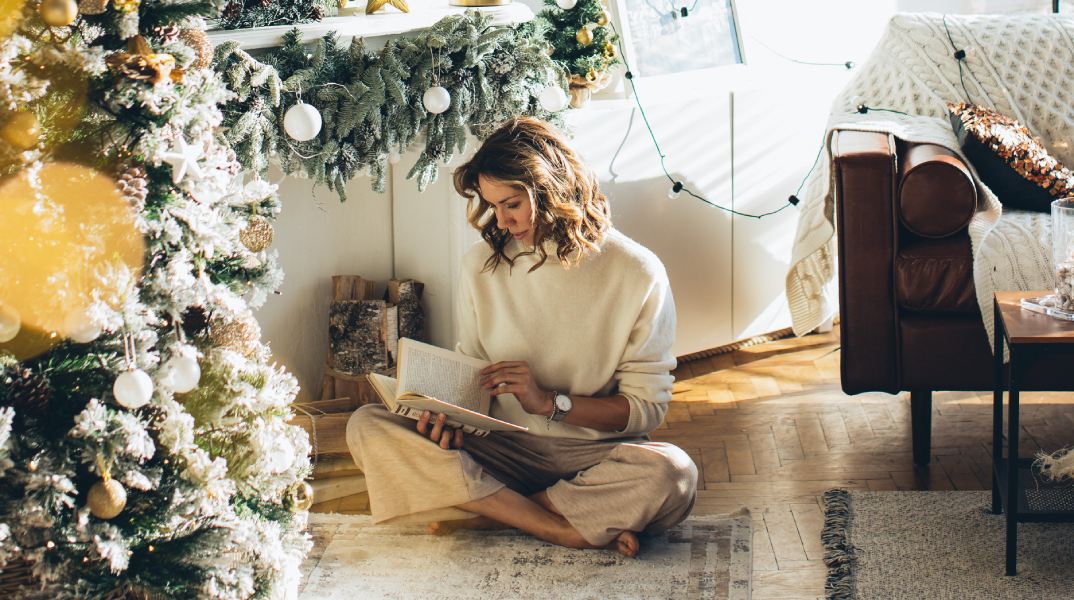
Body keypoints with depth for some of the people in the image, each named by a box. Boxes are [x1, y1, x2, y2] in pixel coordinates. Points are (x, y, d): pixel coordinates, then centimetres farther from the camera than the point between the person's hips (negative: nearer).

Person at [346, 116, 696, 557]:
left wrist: (548, 401, -15)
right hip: (502, 449, 3)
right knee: (366, 426, -21)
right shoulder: (482, 265, 5)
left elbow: (647, 407, -4)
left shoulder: (636, 273, -6)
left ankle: (489, 513, -18)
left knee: (672, 475, -37)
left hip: (594, 455, -3)